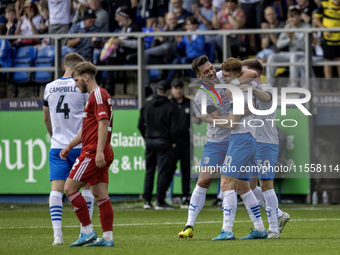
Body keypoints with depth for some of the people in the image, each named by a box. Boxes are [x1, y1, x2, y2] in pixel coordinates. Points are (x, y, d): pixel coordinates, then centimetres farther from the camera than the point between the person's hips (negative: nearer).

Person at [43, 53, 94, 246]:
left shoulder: (49, 88, 7)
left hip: (57, 147, 3)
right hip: (80, 145, -3)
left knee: (56, 188, -1)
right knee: (88, 186, 9)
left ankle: (57, 234, -11)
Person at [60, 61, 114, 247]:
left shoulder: (98, 95, -10)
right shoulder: (95, 96, 22)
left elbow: (103, 123, -20)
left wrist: (99, 151, -27)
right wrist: (69, 146, 30)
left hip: (93, 153, -10)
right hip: (96, 153, 10)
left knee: (70, 188, -7)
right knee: (100, 195, 5)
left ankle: (88, 231, -7)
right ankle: (107, 237, 2)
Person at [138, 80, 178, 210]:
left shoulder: (146, 106, 7)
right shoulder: (170, 107, -8)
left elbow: (140, 125, 9)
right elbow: (173, 127, -10)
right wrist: (173, 142, 2)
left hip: (149, 141, 5)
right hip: (164, 142, -5)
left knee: (149, 171, 11)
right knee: (163, 171, -1)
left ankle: (147, 200, 9)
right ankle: (160, 201, -3)